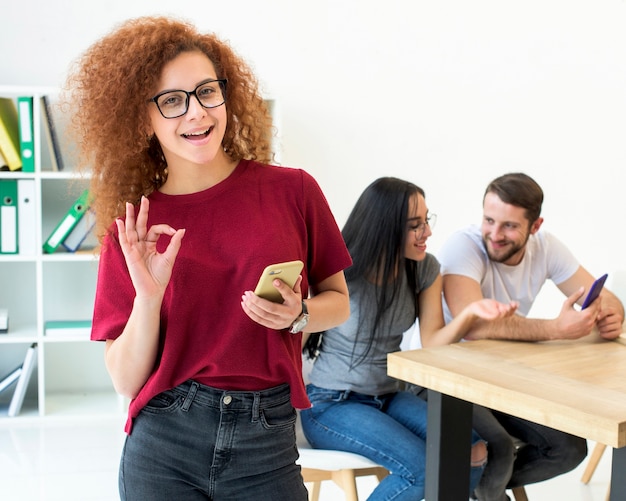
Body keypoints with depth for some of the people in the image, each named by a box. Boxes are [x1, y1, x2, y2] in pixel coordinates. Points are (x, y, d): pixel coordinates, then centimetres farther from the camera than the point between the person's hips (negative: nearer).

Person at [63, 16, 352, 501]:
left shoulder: (291, 190, -4)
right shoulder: (132, 228, -1)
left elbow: (338, 301, 8)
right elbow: (127, 380, -2)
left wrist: (298, 314, -12)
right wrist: (148, 296, -17)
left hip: (266, 442, 0)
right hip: (164, 445, 1)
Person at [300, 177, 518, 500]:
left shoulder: (425, 269, -1)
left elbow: (432, 343, -6)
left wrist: (470, 313, -26)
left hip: (388, 397, 6)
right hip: (330, 404, -5)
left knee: (472, 452, -17)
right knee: (424, 467, -25)